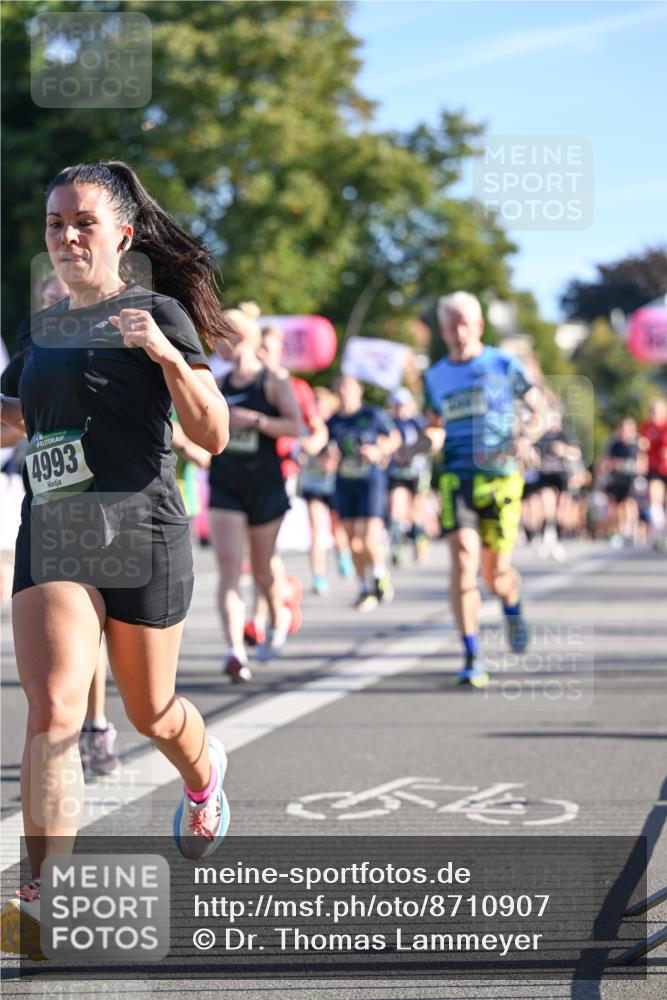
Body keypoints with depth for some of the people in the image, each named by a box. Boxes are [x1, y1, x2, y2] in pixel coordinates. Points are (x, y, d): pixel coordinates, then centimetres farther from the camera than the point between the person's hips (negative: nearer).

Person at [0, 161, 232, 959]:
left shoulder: (157, 315, -4)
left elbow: (212, 436, -9)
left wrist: (166, 352, -22)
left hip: (141, 533, -3)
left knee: (149, 712, 13)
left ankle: (203, 775, 50)